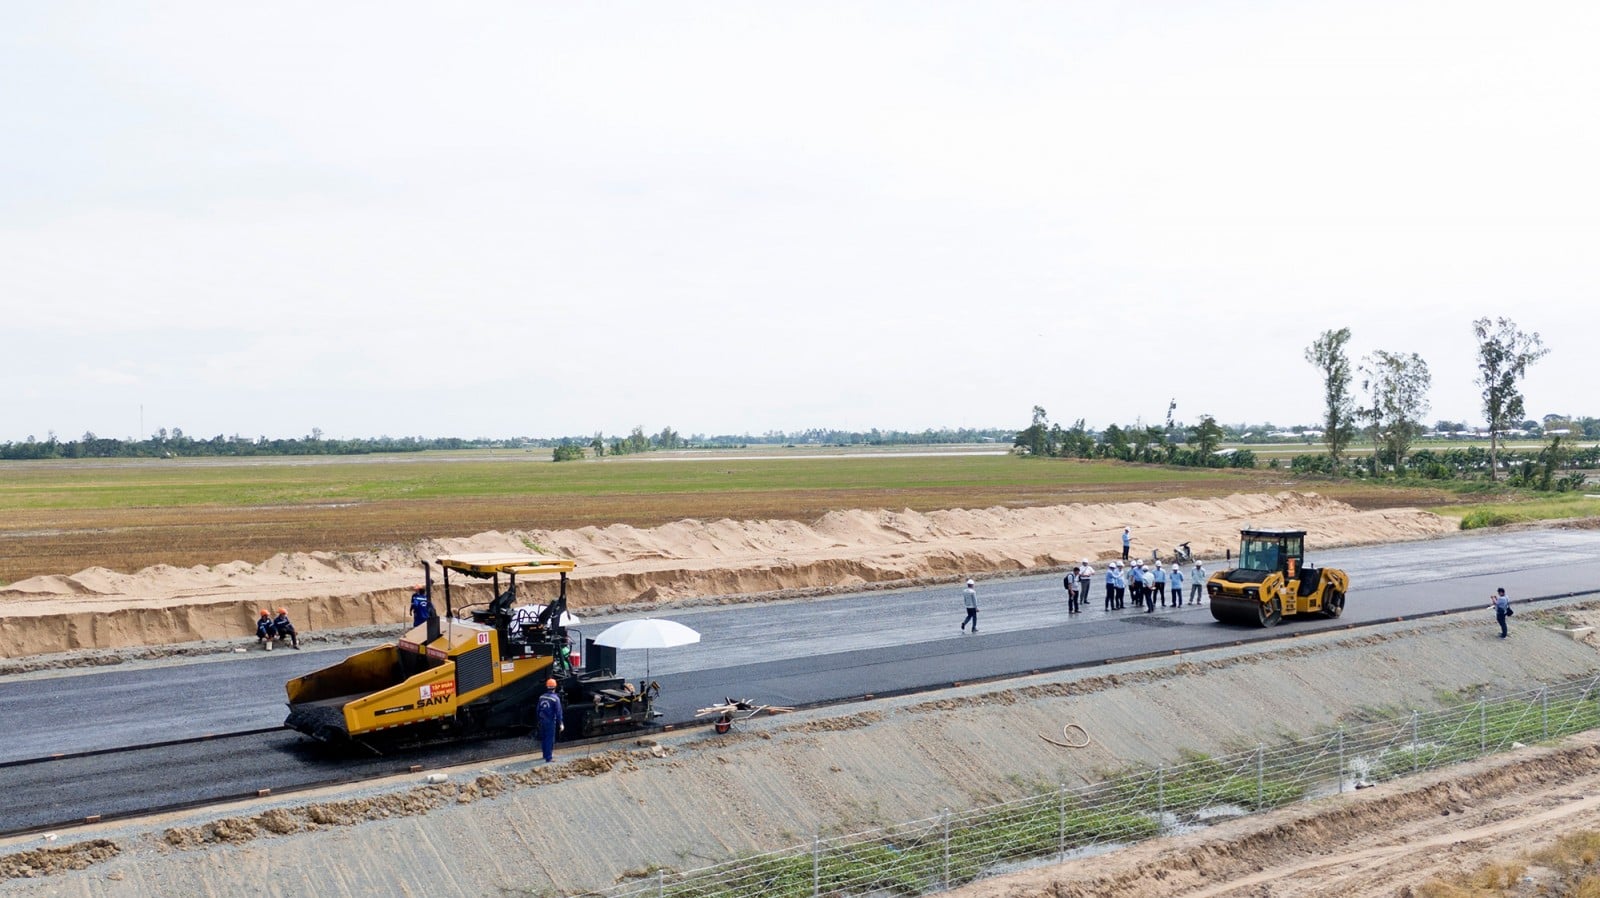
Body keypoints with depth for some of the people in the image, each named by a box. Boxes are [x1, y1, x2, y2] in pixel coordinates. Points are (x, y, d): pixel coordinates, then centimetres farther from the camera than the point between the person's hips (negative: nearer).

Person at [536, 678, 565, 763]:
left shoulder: (542, 697, 1)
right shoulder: (555, 698, -16)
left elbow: (538, 710, 10)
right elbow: (558, 713, -16)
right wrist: (561, 724, -10)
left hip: (542, 721, 6)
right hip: (551, 722, -6)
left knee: (544, 738, 18)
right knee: (550, 739, 0)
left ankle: (546, 754, 32)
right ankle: (548, 758, 2)